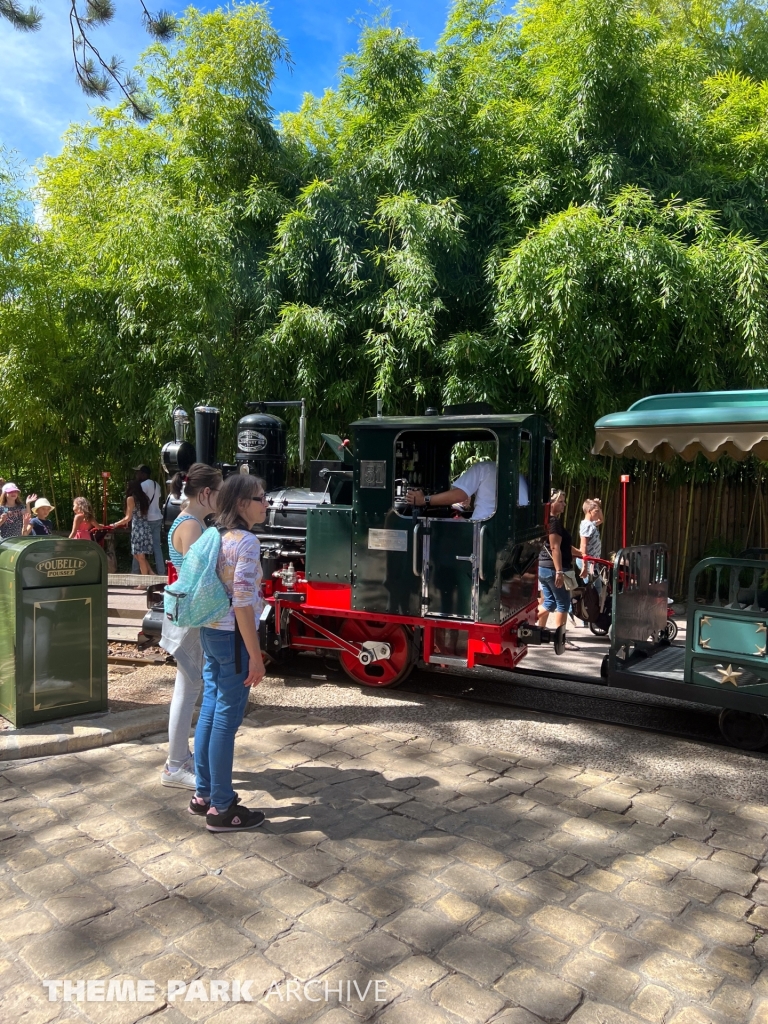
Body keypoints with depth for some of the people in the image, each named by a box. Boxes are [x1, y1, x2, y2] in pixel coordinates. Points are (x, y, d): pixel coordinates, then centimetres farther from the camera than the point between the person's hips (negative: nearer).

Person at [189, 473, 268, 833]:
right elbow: (243, 602, -22)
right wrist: (255, 655, -19)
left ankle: (203, 794, 29)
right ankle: (221, 809, 11)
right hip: (233, 636, -9)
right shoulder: (246, 541, -17)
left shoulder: (216, 537, 11)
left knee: (209, 712, 16)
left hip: (210, 632, 9)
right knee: (226, 718, 0)